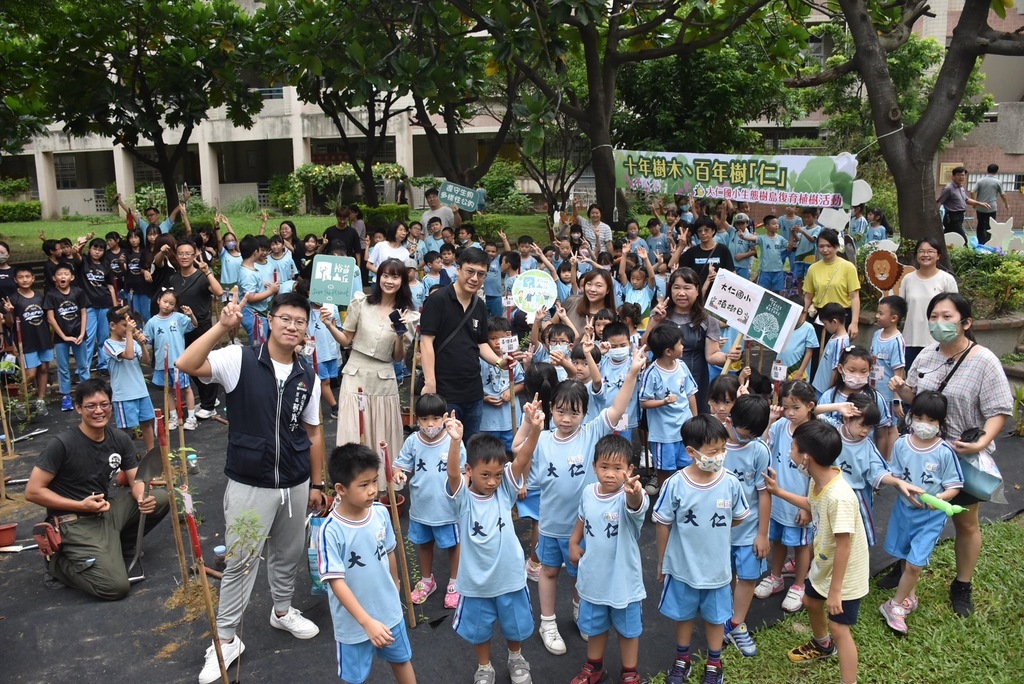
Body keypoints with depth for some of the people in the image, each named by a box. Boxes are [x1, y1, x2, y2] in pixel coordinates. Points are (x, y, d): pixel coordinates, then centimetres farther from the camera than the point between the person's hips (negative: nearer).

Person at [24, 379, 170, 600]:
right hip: (75, 521, -6)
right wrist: (81, 505, -21)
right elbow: (32, 491, -14)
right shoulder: (62, 444, -18)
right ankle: (58, 562, 9)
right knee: (116, 587, -18)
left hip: (109, 508, 6)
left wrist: (143, 498, -24)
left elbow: (136, 481, 1)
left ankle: (118, 548, 10)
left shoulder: (120, 440, -1)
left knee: (160, 498, -11)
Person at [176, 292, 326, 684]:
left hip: (295, 484, 4)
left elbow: (313, 433, 8)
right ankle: (226, 639, 24)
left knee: (289, 554, 20)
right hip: (249, 484, -4)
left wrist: (317, 484, 10)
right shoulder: (239, 360, -12)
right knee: (240, 562, 7)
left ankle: (283, 611, 45)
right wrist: (222, 326, -34)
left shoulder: (308, 375, 1)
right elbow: (186, 365, -28)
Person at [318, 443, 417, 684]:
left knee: (401, 658, 25)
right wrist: (367, 622, -28)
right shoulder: (331, 531, -27)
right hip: (354, 620, -4)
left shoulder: (381, 513, -12)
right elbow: (336, 582, -25)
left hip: (389, 610, 4)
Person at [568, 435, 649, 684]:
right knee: (594, 626, 24)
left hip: (623, 579, -4)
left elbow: (636, 505, -53)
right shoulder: (588, 492, -10)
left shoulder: (628, 496, -27)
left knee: (627, 628, 17)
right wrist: (574, 543, 11)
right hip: (593, 576, 4)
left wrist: (634, 493, -74)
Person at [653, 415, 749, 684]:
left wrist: (713, 529, 4)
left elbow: (738, 518, 3)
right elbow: (663, 525, -8)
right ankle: (682, 659, 43)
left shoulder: (731, 483, -16)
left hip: (717, 567, 1)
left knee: (715, 616, 20)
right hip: (682, 566, -1)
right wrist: (661, 562, 0)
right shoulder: (675, 484, -21)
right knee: (683, 614, 20)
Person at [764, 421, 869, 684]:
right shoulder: (817, 481, -10)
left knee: (839, 628, -1)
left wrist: (835, 590, -23)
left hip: (845, 575, -10)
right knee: (811, 602, 28)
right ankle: (822, 645, 57)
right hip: (824, 565, 10)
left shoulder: (839, 496, -38)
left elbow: (843, 546, -31)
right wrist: (778, 491, 13)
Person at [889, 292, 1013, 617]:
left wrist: (982, 442, -31)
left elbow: (999, 411, -17)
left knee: (965, 523, 13)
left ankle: (962, 588, 31)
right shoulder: (926, 355, 0)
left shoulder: (984, 361, -17)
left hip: (963, 456, -4)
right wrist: (902, 388, -10)